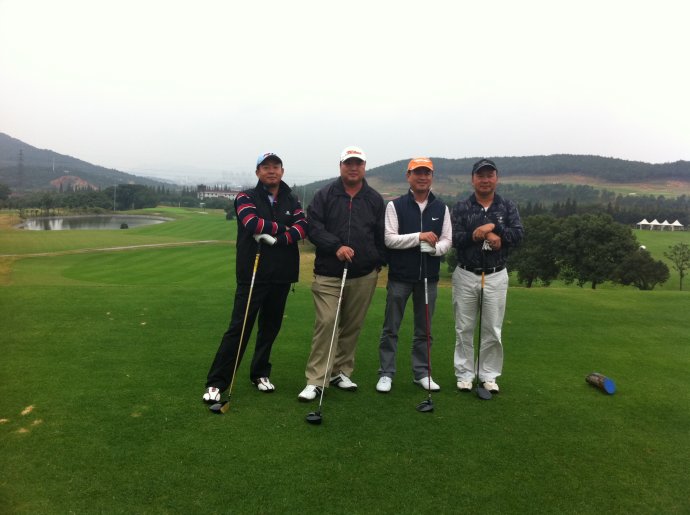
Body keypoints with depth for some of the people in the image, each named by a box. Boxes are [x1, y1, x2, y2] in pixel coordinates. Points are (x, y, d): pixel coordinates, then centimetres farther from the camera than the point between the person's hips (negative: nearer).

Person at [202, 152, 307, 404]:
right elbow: (253, 223, -19)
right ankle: (216, 383, 1)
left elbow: (302, 226, -5)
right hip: (253, 274, -4)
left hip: (281, 275, 4)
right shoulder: (246, 197, 1)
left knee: (271, 326, 11)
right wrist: (283, 227, -8)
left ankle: (260, 373, 28)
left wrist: (277, 238, -18)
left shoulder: (291, 201, 12)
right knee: (239, 327, -6)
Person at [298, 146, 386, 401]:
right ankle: (315, 380, -2)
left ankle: (341, 372, 25)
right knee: (326, 324, -9)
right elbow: (313, 227, -7)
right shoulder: (324, 195, 2)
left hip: (364, 276, 3)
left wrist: (378, 262, 8)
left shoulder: (374, 199, 9)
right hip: (328, 274, -3)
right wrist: (336, 246, -18)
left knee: (352, 326, 10)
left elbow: (381, 235, 13)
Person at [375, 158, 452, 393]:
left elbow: (447, 240, 4)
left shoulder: (441, 208, 7)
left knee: (424, 330, 12)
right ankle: (386, 374, 16)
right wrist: (418, 236, -21)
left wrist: (435, 247, -18)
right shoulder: (395, 205, -3)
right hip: (400, 276, -3)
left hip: (428, 277, 3)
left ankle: (422, 372, 24)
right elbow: (389, 239, -11)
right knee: (391, 328, 5)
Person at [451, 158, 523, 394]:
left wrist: (493, 227, -22)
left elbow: (518, 234, -9)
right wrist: (487, 235, -22)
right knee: (464, 328, 6)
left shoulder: (507, 207, 4)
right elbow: (455, 239, -11)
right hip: (466, 275, -1)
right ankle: (465, 374, 18)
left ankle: (489, 376, 19)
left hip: (496, 276, 1)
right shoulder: (461, 207, 1)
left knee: (493, 330, 6)